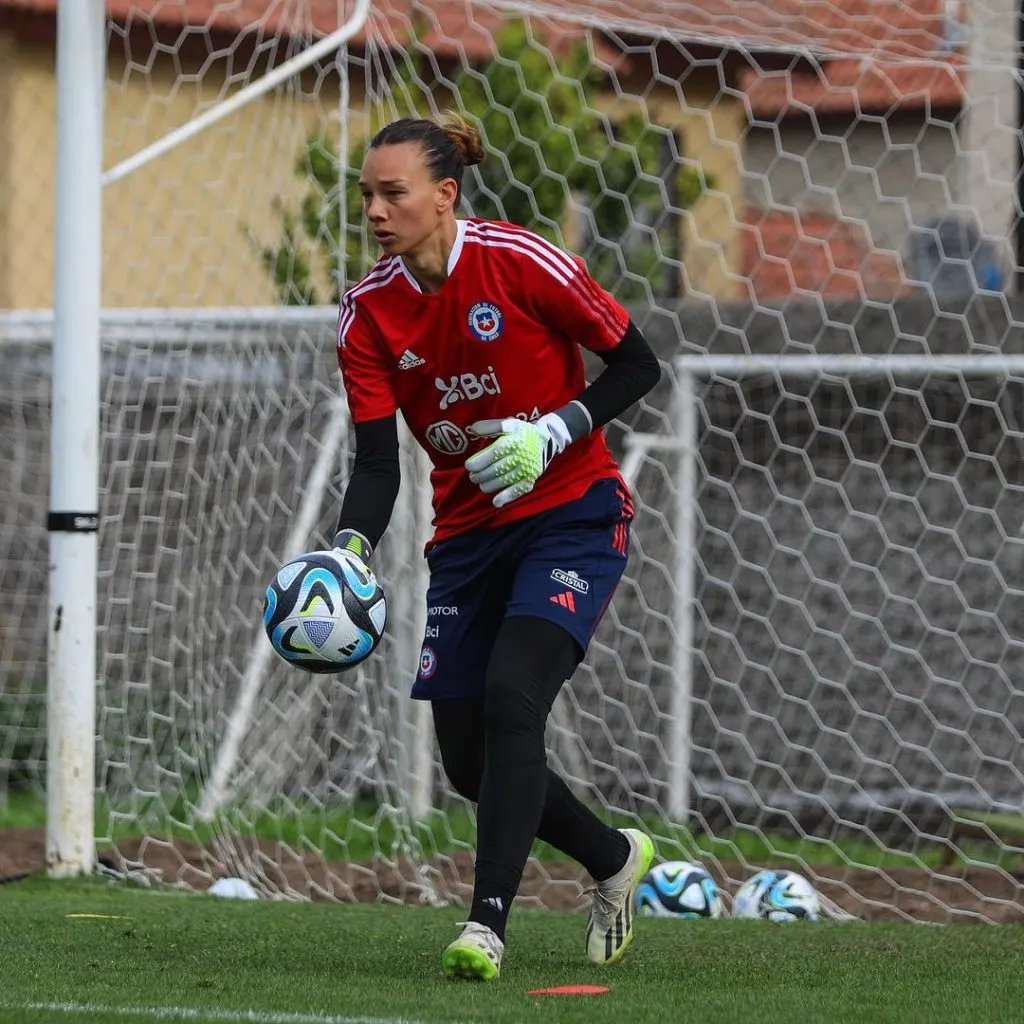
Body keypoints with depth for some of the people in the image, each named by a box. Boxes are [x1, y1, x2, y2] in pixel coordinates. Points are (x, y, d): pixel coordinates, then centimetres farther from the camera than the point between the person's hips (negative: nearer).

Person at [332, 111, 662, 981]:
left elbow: (638, 366, -7)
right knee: (469, 761, 3)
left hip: (572, 517, -5)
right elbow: (377, 463, -8)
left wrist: (552, 434, -21)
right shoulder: (369, 314, -4)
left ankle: (488, 923, -22)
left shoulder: (520, 262, -15)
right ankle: (615, 858, 30)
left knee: (510, 697, -25)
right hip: (468, 534, 5)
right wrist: (350, 549, -26)